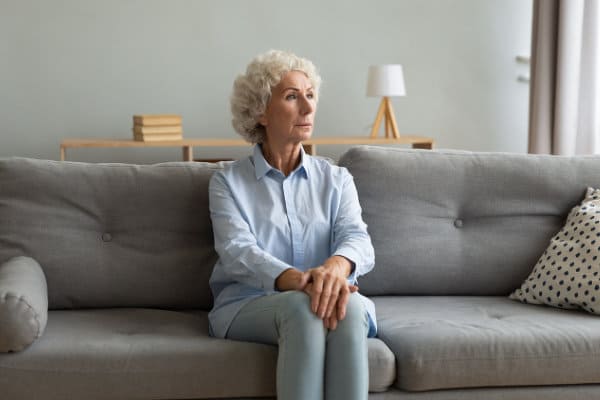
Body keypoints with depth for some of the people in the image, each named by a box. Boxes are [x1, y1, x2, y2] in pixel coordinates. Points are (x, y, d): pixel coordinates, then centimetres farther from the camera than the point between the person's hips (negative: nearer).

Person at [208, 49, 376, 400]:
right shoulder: (228, 182, 7)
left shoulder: (336, 179, 15)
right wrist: (297, 281, -32)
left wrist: (336, 266, -31)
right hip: (248, 306, -2)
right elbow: (238, 252, -10)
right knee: (302, 307, -36)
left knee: (349, 307, -34)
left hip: (326, 300, 2)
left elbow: (356, 237, -4)